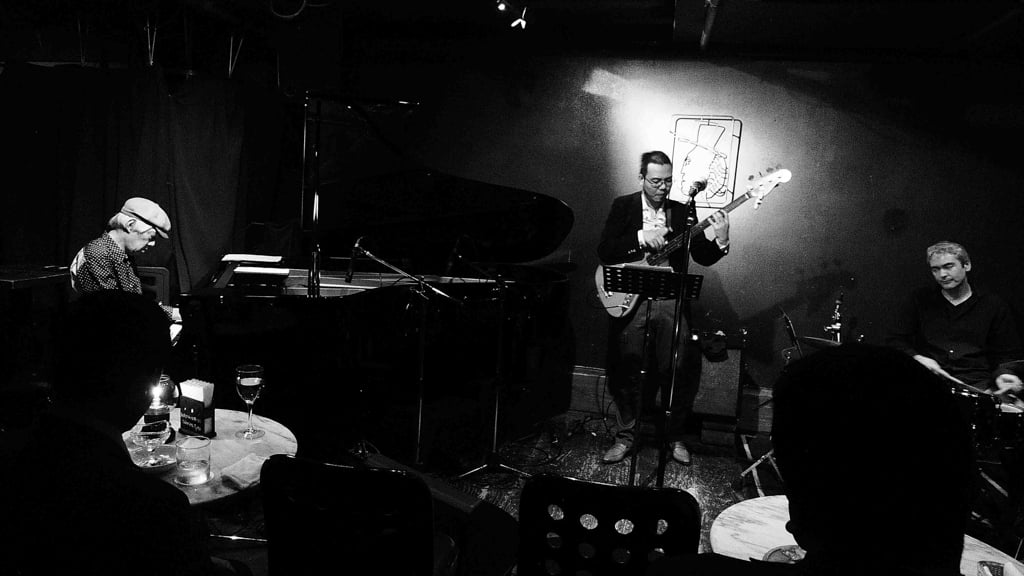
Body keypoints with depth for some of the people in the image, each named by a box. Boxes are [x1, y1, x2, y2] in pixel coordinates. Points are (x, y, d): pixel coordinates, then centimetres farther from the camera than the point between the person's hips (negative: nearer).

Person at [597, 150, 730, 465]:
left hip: (670, 301, 1)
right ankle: (625, 435, 20)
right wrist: (642, 238, -17)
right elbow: (604, 251, -6)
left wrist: (721, 240, -15)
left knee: (677, 371, -1)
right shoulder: (623, 206, 5)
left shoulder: (683, 210, 9)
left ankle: (674, 435, 18)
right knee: (626, 371, 3)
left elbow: (703, 257, 5)